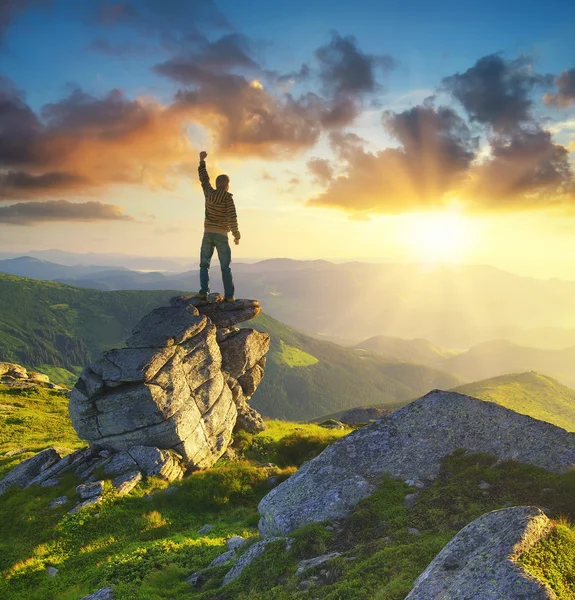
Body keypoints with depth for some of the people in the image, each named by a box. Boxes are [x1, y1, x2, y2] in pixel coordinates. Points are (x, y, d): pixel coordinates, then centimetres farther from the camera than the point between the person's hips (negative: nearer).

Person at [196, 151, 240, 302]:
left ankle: (204, 292, -7)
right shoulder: (228, 197, -10)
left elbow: (204, 178, 20)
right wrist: (236, 236, -7)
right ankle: (229, 295, -4)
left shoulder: (209, 193, 2)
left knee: (204, 265, 9)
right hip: (221, 236, -3)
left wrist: (202, 160, 33)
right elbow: (232, 218, -16)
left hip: (208, 234, 3)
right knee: (225, 267, 3)